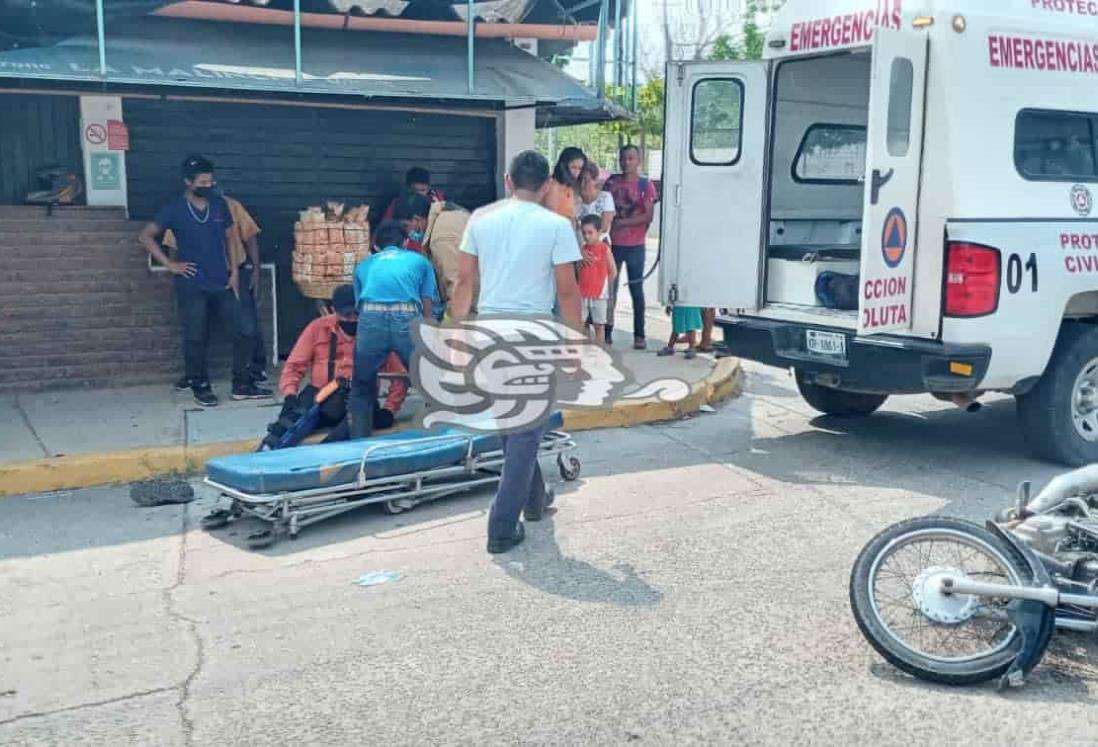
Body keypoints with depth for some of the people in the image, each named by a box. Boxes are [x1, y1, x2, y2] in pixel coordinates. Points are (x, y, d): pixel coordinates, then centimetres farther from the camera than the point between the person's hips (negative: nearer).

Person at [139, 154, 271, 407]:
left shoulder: (219, 205, 7)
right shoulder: (174, 209, -4)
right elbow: (146, 236, 1)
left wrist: (234, 272, 4)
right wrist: (169, 264, -6)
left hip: (222, 283, 4)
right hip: (192, 286, -3)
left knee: (244, 331, -1)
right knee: (195, 338, 2)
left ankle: (242, 385, 9)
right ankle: (200, 387, 16)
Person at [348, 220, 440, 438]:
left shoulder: (364, 265, 32)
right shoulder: (420, 261, 28)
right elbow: (427, 307, 22)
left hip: (371, 320, 1)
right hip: (407, 319, -1)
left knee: (362, 389, 19)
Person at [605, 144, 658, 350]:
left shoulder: (646, 185, -1)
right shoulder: (612, 182, 8)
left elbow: (648, 216, -9)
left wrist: (622, 222, -14)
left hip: (635, 246, -2)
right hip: (613, 244, 2)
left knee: (636, 290, 2)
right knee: (609, 288, 3)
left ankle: (639, 335, 6)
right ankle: (607, 332, 9)